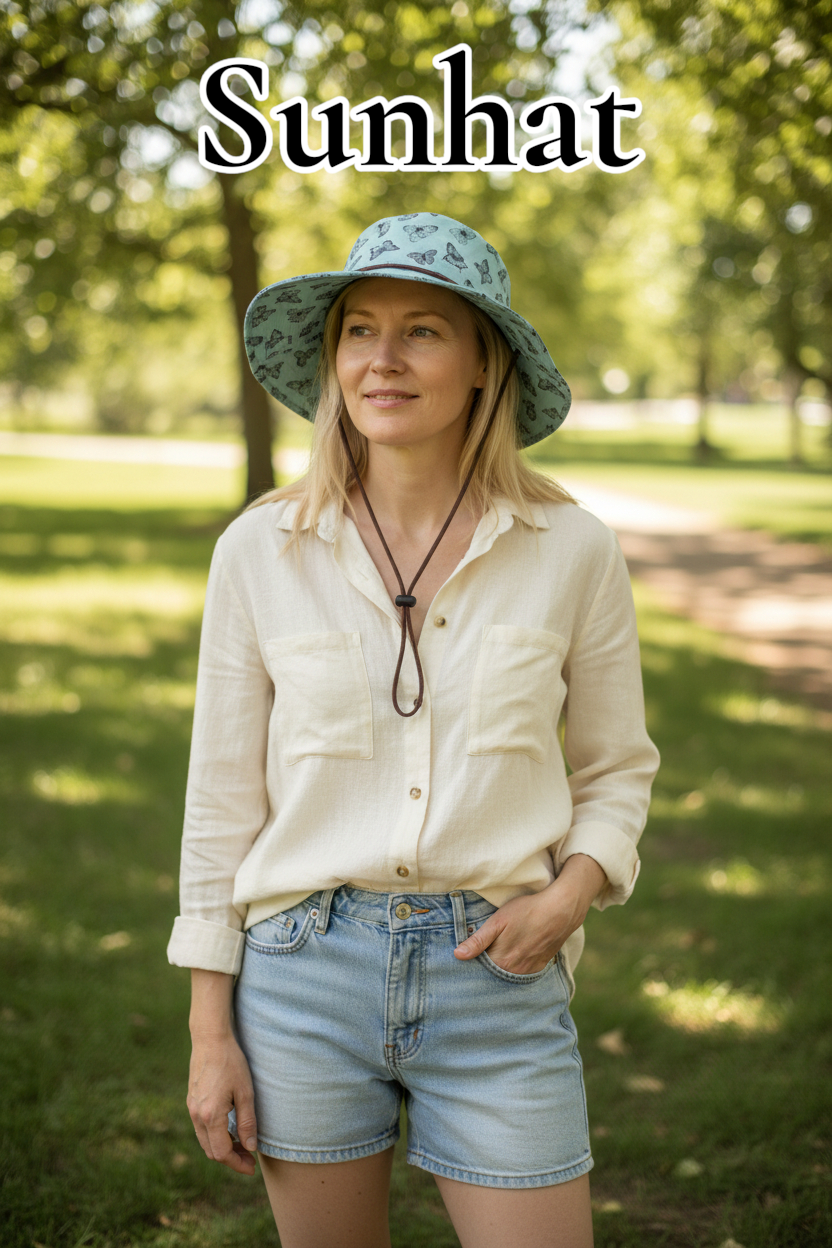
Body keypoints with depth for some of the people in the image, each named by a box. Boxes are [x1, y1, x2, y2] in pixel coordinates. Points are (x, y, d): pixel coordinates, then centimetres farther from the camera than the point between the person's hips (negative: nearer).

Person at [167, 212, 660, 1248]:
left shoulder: (571, 550, -3)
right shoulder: (262, 548, -3)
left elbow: (616, 768, 9)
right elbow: (223, 795, 2)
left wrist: (570, 892, -10)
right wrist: (210, 1029, 1)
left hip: (497, 979, 0)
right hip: (305, 971, 1)